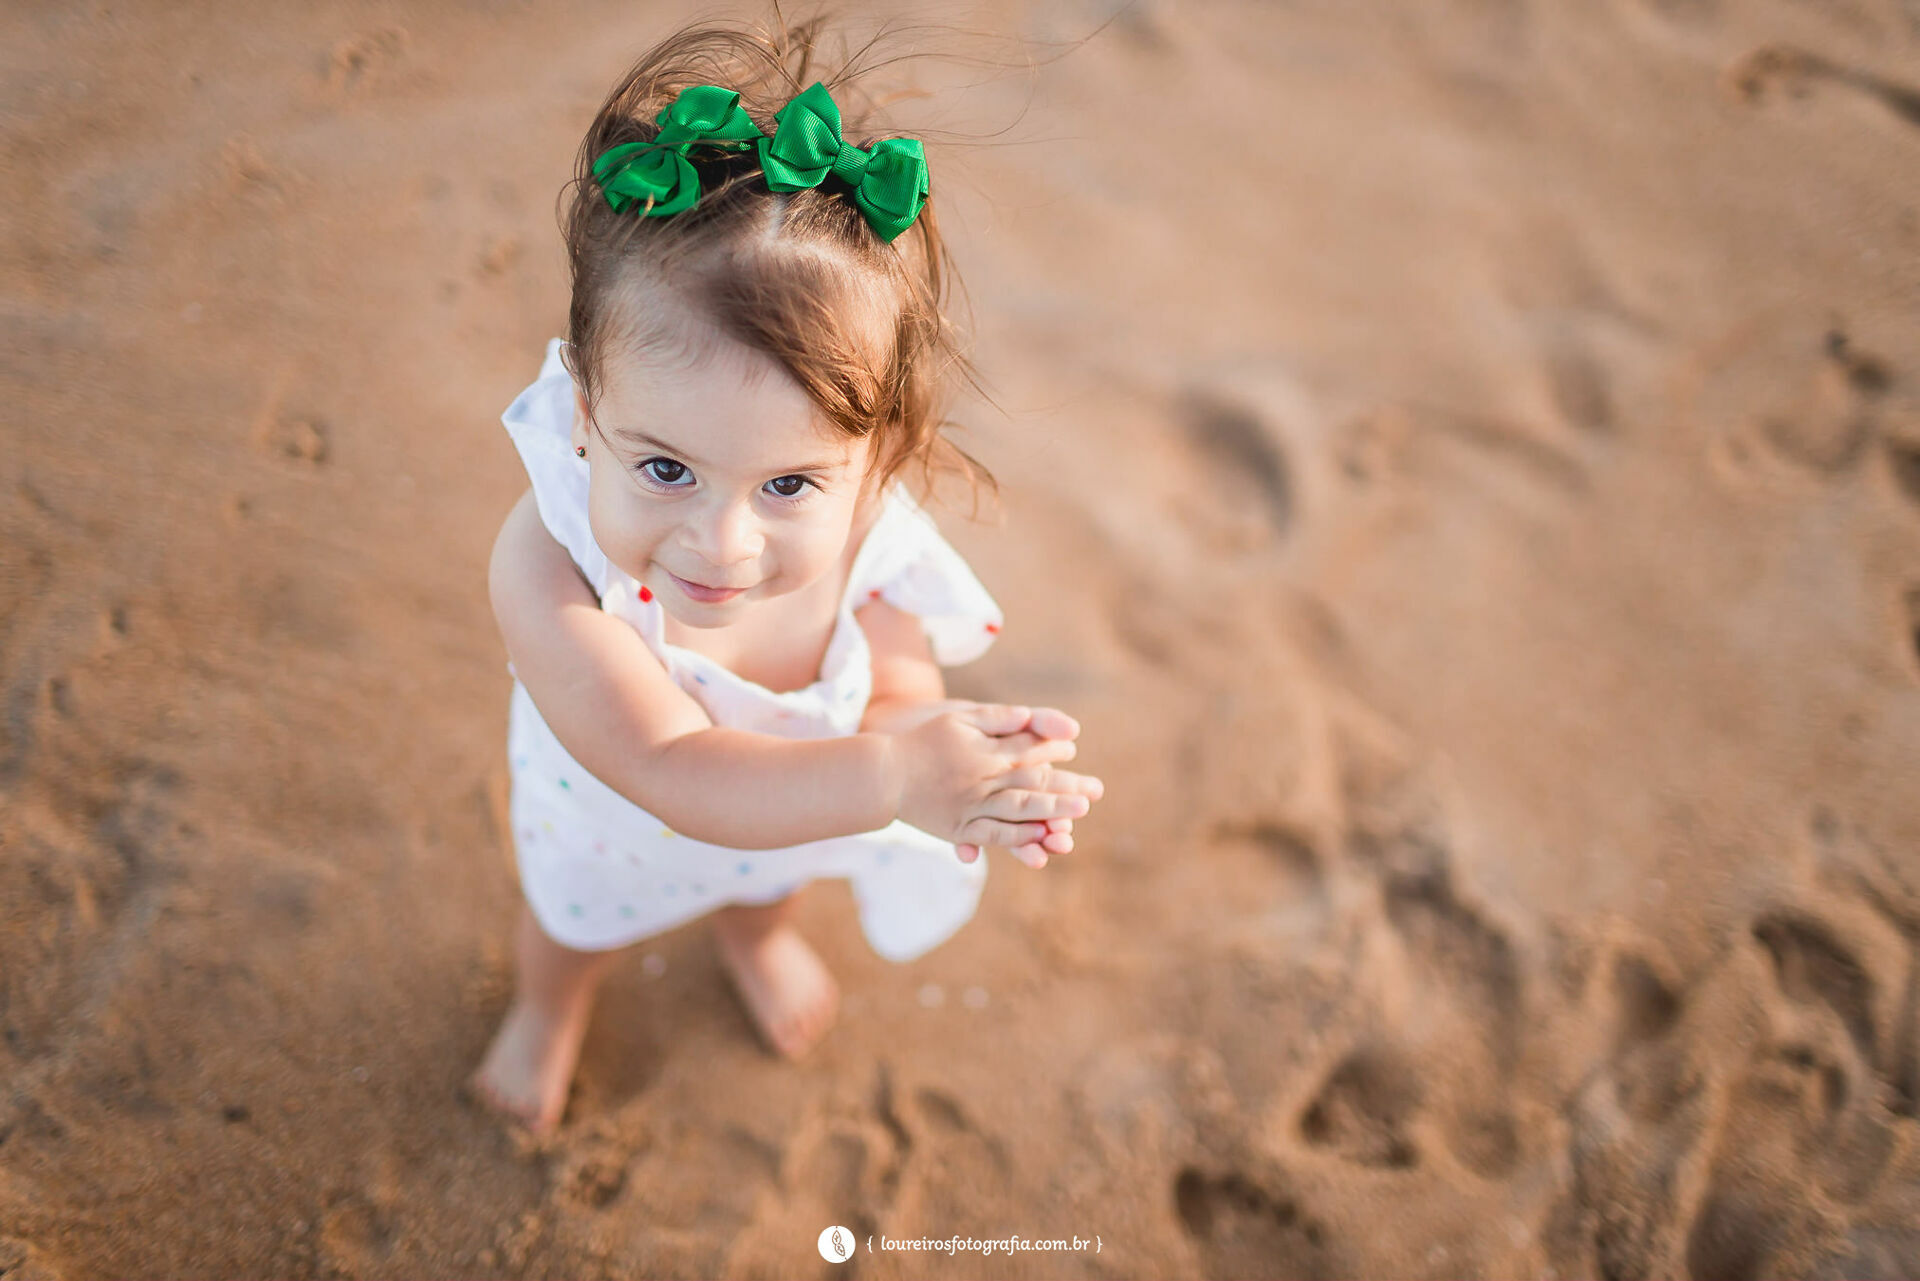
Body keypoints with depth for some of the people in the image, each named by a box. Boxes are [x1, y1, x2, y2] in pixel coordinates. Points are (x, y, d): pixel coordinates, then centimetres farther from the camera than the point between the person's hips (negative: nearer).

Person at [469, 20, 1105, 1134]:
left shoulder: (864, 527, -39)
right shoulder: (550, 571, -47)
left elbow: (900, 694, -26)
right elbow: (670, 770, -48)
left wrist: (937, 747, -50)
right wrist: (892, 778, -62)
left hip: (783, 819, 2)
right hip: (615, 831, -2)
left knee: (771, 881, 38)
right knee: (577, 920, 34)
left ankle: (755, 932, 77)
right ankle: (551, 1006, 71)